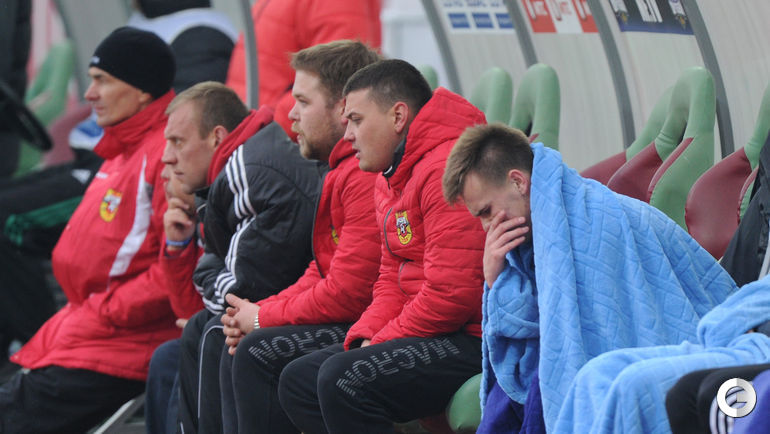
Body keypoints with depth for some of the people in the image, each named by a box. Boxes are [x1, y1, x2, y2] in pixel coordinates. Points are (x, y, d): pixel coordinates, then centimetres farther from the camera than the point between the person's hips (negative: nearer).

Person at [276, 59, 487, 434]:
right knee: (298, 380, 7)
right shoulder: (389, 180, 19)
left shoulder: (446, 167, -16)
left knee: (344, 380, -26)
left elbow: (451, 294, -22)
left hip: (478, 340, -11)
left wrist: (378, 344, -12)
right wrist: (364, 338, 1)